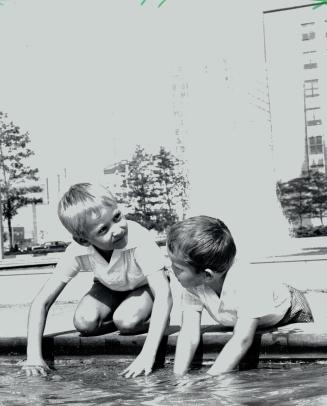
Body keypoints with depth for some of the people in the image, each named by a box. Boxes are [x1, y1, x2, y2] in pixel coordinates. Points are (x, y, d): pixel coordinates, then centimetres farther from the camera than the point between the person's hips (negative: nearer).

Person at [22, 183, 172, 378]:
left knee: (127, 320, -31)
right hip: (110, 287, 3)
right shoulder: (77, 251, -31)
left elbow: (164, 296, -45)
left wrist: (147, 355, -54)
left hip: (145, 285, -3)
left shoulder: (139, 239, -42)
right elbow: (41, 302, -25)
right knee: (84, 322, -23)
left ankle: (150, 320, 2)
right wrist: (34, 356, -37)